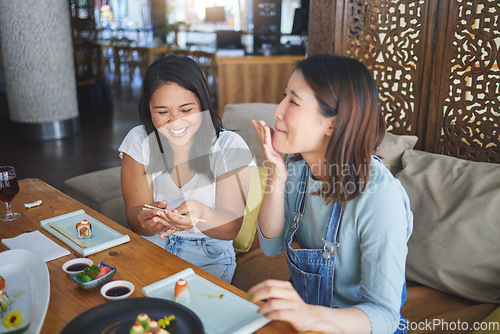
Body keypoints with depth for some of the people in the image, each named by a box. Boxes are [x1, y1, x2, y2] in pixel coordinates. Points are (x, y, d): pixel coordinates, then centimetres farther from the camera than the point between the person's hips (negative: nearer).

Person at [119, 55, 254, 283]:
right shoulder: (139, 141, -5)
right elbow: (134, 212, -8)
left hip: (209, 257, -1)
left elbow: (231, 229, -16)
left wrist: (200, 214, -39)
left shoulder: (229, 146, -12)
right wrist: (146, 219, -33)